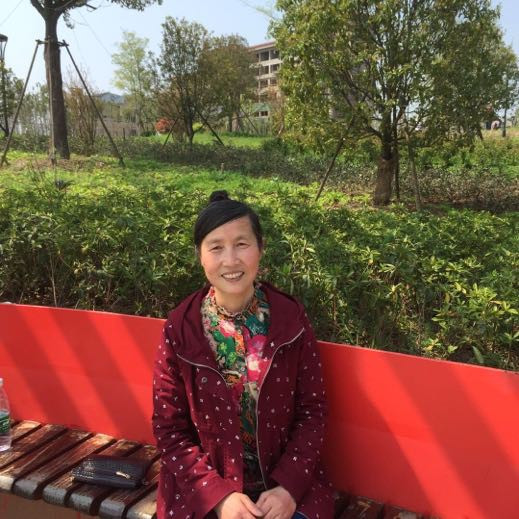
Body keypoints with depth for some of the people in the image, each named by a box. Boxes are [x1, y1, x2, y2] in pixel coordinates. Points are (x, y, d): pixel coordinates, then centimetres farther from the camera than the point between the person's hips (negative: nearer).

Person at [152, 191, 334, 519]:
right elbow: (169, 428, -4)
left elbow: (312, 409, -2)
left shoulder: (291, 318, -8)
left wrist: (290, 486, -12)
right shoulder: (179, 329, -10)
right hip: (204, 486, 0)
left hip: (287, 481, 1)